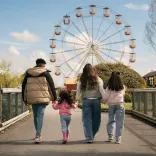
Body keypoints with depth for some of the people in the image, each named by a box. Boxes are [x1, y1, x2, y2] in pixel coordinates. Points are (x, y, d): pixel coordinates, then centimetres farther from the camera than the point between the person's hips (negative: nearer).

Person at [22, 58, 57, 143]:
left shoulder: (28, 73, 11)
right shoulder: (46, 73, 0)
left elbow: (24, 86, 12)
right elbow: (51, 86, 0)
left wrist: (24, 98, 19)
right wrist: (54, 97, 8)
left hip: (32, 98, 4)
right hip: (42, 98, -3)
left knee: (35, 116, 18)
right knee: (40, 116, -4)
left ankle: (38, 133, 33)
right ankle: (37, 136, -14)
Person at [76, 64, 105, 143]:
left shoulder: (81, 81, 3)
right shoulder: (98, 80, 1)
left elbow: (78, 91, 6)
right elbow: (102, 90, -2)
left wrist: (77, 99, 20)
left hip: (86, 101, 0)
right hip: (96, 101, 0)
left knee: (87, 120, 4)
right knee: (96, 119, 14)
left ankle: (89, 138, 0)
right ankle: (91, 136, 24)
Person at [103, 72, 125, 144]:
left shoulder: (109, 88, -1)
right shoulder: (122, 87, 5)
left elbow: (105, 97, -2)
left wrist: (104, 101, 18)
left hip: (111, 105, 0)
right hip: (120, 104, 0)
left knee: (111, 119, 16)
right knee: (119, 122, 1)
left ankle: (110, 135, 7)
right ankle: (118, 139, -1)